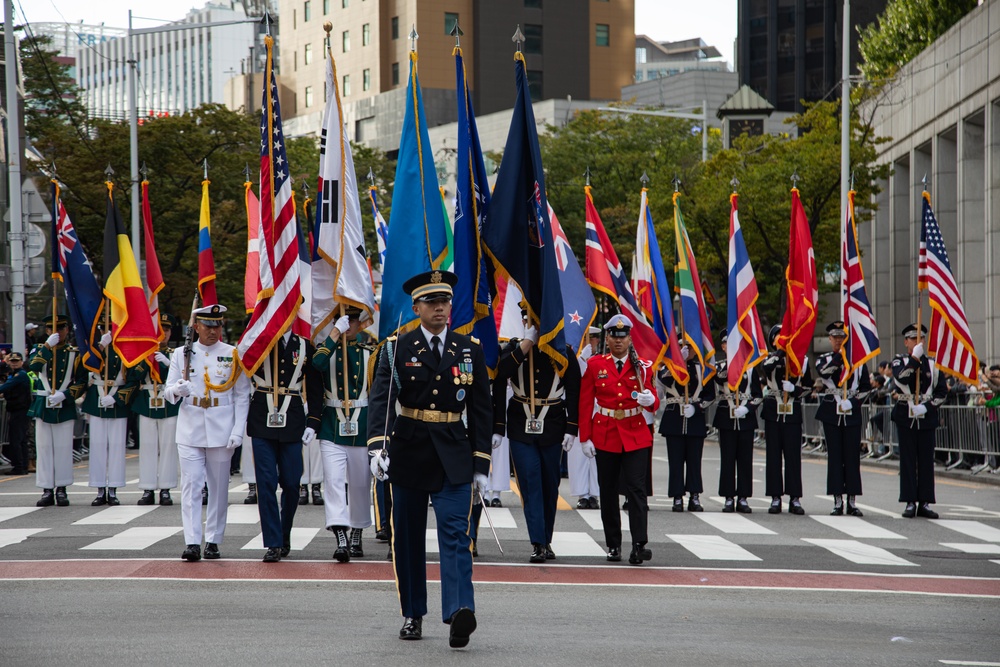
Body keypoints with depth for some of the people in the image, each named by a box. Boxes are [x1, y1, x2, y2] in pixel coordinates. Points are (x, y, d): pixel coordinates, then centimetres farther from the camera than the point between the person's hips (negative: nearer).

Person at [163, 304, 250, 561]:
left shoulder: (233, 355, 3)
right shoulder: (181, 354, 6)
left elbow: (242, 397, 3)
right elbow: (168, 392, 7)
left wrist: (238, 431, -6)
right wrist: (177, 390, -18)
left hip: (221, 432, 0)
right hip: (190, 431, 0)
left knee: (219, 487, 4)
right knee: (191, 486, -7)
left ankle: (213, 542, 12)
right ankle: (192, 543, -11)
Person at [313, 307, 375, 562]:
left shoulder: (368, 353, 9)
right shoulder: (328, 349, 5)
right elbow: (317, 363, -20)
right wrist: (336, 332, -17)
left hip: (362, 426, 2)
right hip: (332, 426, -2)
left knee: (360, 484, 9)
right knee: (334, 480, -14)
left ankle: (357, 538, 24)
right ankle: (341, 540, -21)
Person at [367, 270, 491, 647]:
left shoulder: (470, 351, 5)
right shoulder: (397, 349, 0)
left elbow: (481, 410, 8)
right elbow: (380, 399, -12)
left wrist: (480, 465, 4)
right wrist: (378, 446, -27)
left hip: (454, 459, 0)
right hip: (408, 454, 0)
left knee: (456, 534, -13)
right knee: (408, 538, 8)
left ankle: (459, 612, -25)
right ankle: (412, 615, 19)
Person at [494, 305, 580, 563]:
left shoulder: (564, 352, 3)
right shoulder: (513, 348, 2)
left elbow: (574, 393, 2)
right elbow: (499, 380, -17)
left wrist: (571, 430, -6)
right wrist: (527, 343, -16)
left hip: (552, 430, 1)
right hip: (521, 430, -1)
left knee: (549, 486, 9)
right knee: (530, 484, -8)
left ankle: (546, 540, 21)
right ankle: (538, 544, -10)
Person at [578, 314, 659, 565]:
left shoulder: (642, 367, 4)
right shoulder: (594, 365, 2)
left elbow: (654, 401, 6)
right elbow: (585, 403, 3)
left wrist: (650, 400, -19)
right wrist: (585, 438, -2)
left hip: (636, 436, -1)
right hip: (605, 437, 1)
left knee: (636, 488, -10)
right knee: (608, 491, 6)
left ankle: (639, 545, -14)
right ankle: (613, 545, 15)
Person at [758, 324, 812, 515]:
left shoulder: (802, 359, 9)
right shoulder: (769, 358, 6)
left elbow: (808, 387, 11)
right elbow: (765, 369, -18)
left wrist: (794, 389, -8)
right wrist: (779, 353, -17)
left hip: (793, 413, 0)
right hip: (772, 412, 0)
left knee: (793, 455, -2)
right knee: (773, 455, 1)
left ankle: (795, 499, 1)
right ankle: (775, 498, 5)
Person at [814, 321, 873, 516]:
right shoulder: (824, 359, 6)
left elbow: (866, 387, 10)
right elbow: (822, 370, -18)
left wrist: (854, 402, -3)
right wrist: (840, 355, -19)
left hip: (852, 414, 1)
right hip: (831, 414, -1)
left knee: (853, 456, 0)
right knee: (835, 456, -1)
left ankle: (852, 501, 3)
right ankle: (838, 501, 2)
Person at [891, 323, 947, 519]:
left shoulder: (933, 364, 8)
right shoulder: (899, 361, 3)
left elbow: (942, 392, 6)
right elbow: (901, 378, -19)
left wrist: (926, 406, -7)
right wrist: (915, 358, -21)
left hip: (927, 417, 2)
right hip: (905, 417, -2)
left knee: (926, 460, 2)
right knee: (908, 460, -1)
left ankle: (925, 503, 5)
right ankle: (910, 502, 1)